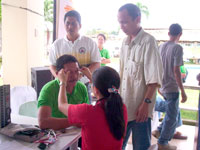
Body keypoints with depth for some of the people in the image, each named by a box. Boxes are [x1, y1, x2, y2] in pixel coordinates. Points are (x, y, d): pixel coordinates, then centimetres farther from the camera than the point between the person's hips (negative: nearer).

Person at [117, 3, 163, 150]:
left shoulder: (148, 42, -13)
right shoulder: (125, 42, 9)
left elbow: (154, 78, -15)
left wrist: (146, 103, -18)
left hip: (140, 109, -7)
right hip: (123, 105, 7)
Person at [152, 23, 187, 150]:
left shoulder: (161, 47, 6)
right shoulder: (177, 48, -16)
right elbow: (176, 70, -20)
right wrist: (183, 91, -14)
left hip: (162, 87, 8)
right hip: (172, 87, -8)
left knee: (175, 112, 26)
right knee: (172, 116, 6)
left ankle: (161, 130, 33)